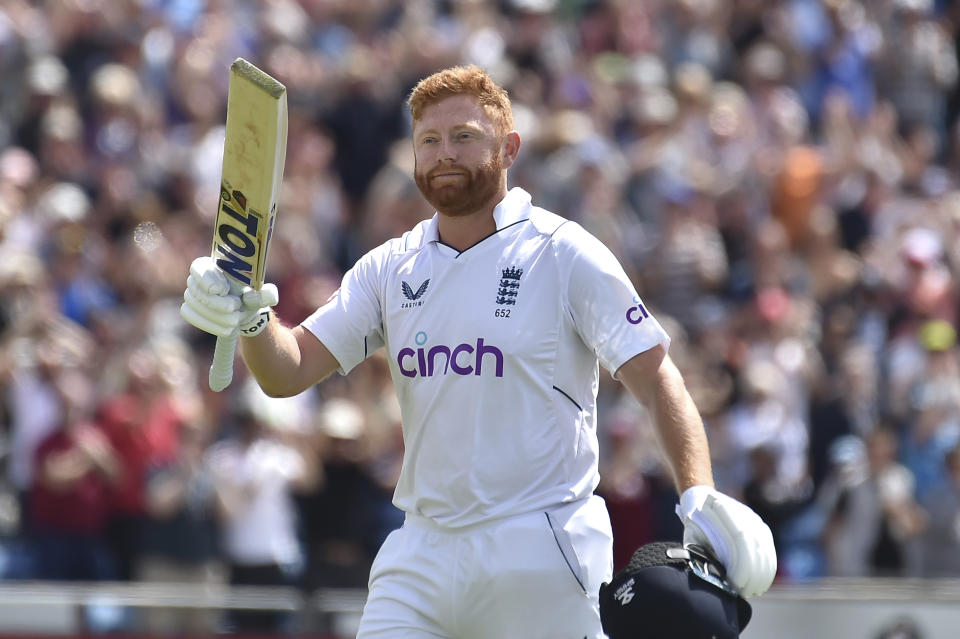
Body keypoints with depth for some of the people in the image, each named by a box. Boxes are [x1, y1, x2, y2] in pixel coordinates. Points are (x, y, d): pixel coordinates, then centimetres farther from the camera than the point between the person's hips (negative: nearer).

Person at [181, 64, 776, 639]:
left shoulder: (565, 254, -3)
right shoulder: (390, 270, 11)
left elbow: (656, 377, -7)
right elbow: (289, 370, 6)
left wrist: (699, 497, -20)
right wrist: (250, 319, -17)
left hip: (542, 554, -4)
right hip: (421, 553, 4)